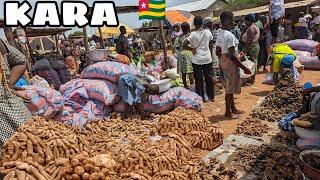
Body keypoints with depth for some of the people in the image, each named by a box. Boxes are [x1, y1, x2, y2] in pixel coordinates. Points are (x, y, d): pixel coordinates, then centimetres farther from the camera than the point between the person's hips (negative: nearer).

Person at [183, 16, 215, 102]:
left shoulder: (193, 34, -11)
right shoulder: (208, 32, -2)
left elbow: (184, 45, -19)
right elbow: (211, 45, 7)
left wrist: (192, 49, -5)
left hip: (197, 60, -3)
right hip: (207, 58, 3)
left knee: (198, 79, 6)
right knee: (209, 78, 13)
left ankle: (201, 97, 13)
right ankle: (211, 96, 23)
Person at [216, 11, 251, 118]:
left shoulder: (220, 35, 7)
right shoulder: (230, 36, -21)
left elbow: (218, 52, 12)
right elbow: (232, 55, -24)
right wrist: (244, 67, -19)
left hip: (223, 61, 9)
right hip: (231, 63, -9)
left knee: (229, 87, 18)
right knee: (230, 88, 2)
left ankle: (233, 108, 31)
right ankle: (228, 112, 14)